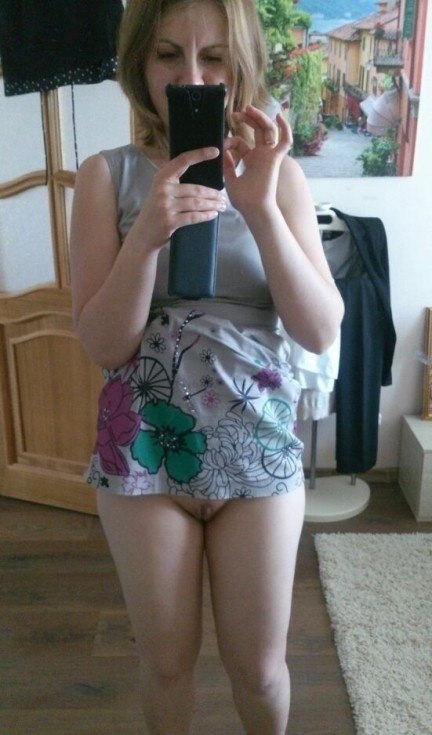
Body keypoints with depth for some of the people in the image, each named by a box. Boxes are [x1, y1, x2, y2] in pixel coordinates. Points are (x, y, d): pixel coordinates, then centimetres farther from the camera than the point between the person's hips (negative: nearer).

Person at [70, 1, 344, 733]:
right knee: (166, 662, 18)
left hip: (258, 448, 1)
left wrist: (259, 207, -23)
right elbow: (103, 344, -11)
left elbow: (322, 332, -11)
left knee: (258, 665, 16)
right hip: (144, 451, 0)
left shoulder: (278, 175, -3)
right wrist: (148, 232, -27)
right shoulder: (107, 176, -6)